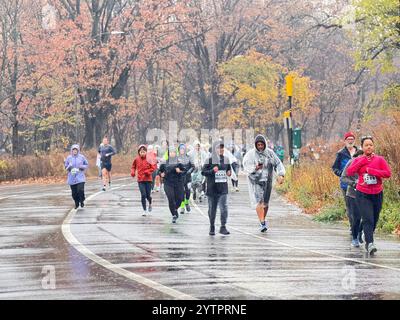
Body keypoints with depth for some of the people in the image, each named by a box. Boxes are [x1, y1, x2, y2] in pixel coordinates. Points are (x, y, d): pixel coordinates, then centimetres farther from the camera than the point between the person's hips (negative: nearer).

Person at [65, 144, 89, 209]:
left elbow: (87, 165, 8)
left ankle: (82, 201, 11)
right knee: (74, 192, 2)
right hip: (72, 177, 2)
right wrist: (69, 166, -11)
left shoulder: (82, 157, 1)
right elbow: (66, 167, 11)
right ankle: (76, 203, 22)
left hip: (80, 177, -2)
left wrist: (82, 167, -11)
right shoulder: (69, 158, 4)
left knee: (80, 190, -14)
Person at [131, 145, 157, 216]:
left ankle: (150, 204, 36)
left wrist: (148, 172, -20)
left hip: (148, 179, -1)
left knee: (148, 195, 2)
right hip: (140, 180, 1)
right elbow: (133, 166, 16)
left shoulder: (149, 159, -6)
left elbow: (154, 167, -7)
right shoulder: (137, 159, 1)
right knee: (143, 195, -7)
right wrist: (132, 172, -2)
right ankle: (144, 210, 4)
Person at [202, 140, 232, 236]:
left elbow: (229, 169, 24)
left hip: (223, 188, 2)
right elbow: (203, 172, -6)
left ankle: (223, 227, -7)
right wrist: (212, 171, -22)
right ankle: (212, 228, 21)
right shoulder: (209, 160, -3)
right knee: (212, 209, 7)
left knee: (224, 208, -12)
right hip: (212, 188, -2)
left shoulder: (226, 159, 9)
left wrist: (229, 172, 2)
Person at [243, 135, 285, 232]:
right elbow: (246, 167, -18)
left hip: (267, 181, 3)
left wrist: (280, 175, -17)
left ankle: (263, 220, 31)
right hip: (255, 181, -3)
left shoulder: (270, 153, -1)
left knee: (265, 202, 12)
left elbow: (278, 164, -1)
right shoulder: (250, 154, -9)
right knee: (259, 201, -14)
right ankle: (262, 223, -19)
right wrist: (255, 168, -38)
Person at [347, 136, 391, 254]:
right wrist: (362, 161, -13)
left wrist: (371, 170, -15)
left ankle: (368, 242, 29)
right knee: (368, 219, -16)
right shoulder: (358, 160, 4)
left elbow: (388, 173, -10)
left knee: (374, 220, 11)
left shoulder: (380, 159, 1)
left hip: (377, 194, 2)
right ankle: (370, 244, -25)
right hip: (363, 194, -2)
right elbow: (349, 172, -11)